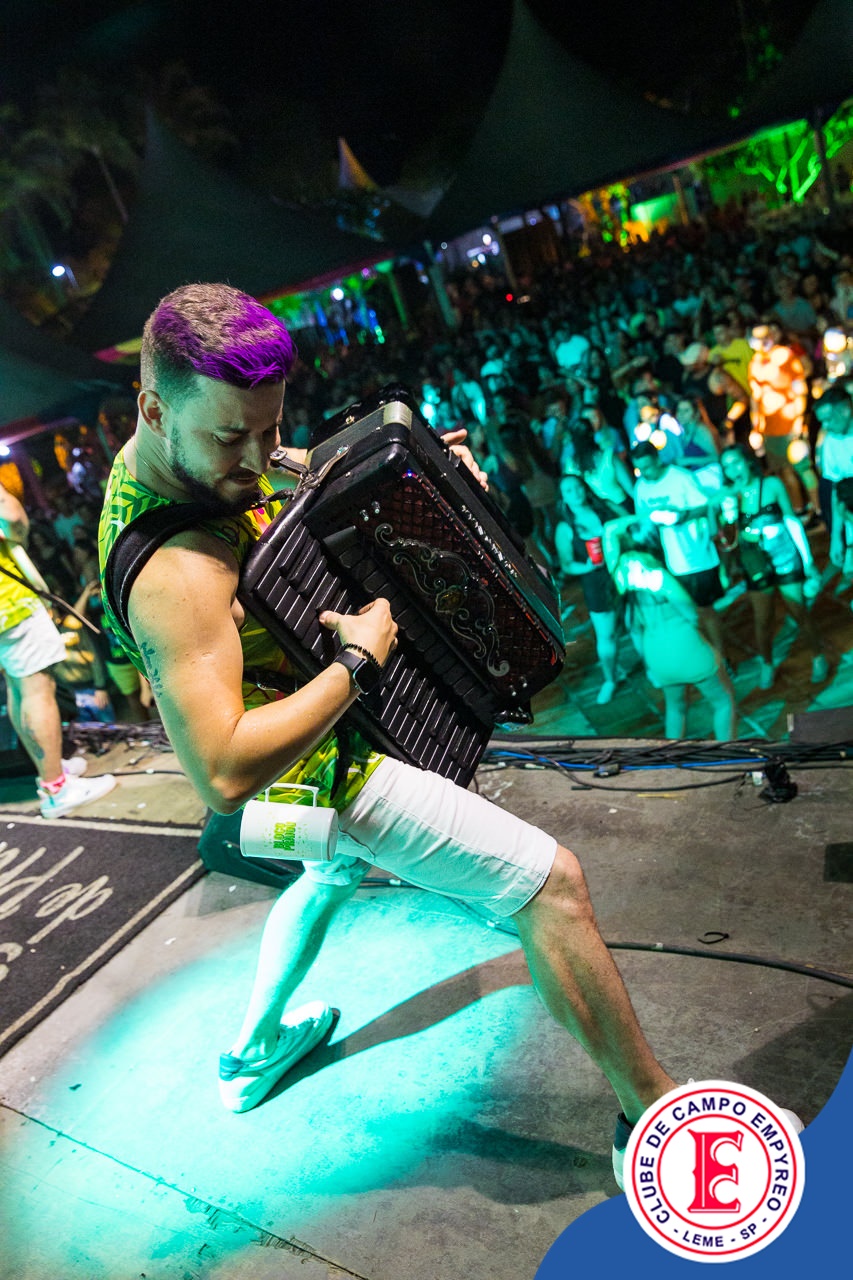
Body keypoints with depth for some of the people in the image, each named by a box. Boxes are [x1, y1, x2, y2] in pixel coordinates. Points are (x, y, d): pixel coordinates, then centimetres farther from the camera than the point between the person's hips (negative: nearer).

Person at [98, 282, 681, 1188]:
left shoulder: (187, 449, -6)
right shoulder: (178, 572, -35)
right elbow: (223, 773, -40)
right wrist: (358, 664, -32)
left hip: (329, 723, 10)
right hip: (333, 766, -10)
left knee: (335, 870, 37)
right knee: (552, 882, -6)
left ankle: (252, 1056, 54)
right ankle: (654, 1114, 15)